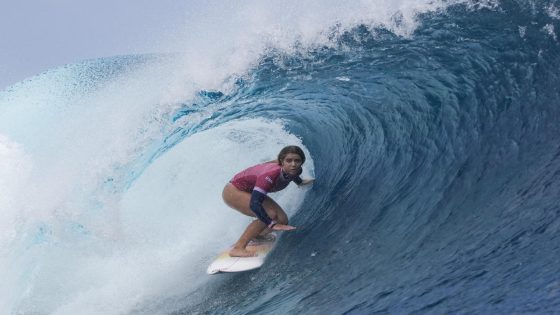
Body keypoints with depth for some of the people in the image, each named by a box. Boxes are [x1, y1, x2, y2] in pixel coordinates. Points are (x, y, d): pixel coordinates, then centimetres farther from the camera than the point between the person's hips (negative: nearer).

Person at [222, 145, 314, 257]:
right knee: (270, 214, -27)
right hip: (233, 192, -8)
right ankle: (238, 248, -22)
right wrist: (273, 224, -48)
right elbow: (254, 204, -44)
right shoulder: (270, 174, -39)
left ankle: (253, 236, 25)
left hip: (251, 192, 8)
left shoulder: (293, 171, -15)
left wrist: (300, 182, 28)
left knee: (282, 220, -1)